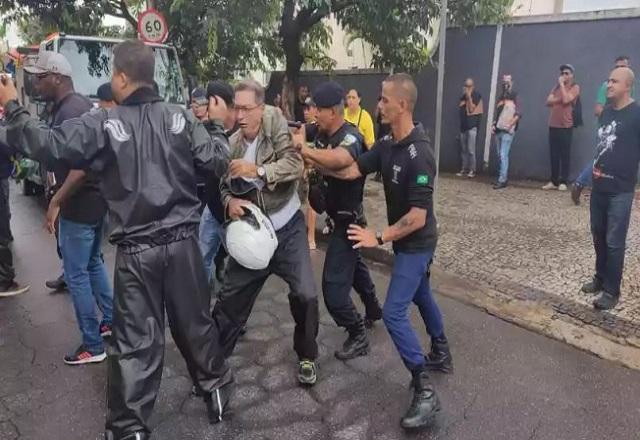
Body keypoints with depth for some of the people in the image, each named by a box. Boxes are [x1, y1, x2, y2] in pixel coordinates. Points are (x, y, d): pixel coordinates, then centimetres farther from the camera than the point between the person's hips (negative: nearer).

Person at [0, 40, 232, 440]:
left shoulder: (103, 124, -7)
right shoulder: (180, 117, 0)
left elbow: (48, 144, -11)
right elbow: (217, 161, -1)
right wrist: (217, 125, 16)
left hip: (137, 250, -3)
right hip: (182, 241, 3)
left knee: (135, 340, 6)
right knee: (196, 321, 19)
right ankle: (216, 388, 37)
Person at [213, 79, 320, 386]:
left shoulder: (275, 121, -12)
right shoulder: (231, 144, -4)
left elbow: (295, 165, -21)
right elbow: (225, 186, 5)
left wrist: (257, 170, -33)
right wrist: (229, 202, -17)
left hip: (288, 227, -2)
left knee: (305, 295, -7)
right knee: (230, 297, 10)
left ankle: (306, 356, 20)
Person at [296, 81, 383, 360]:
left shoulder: (350, 137, -28)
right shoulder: (324, 134, 1)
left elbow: (340, 159, -50)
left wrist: (304, 148, -44)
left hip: (348, 219, -10)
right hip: (340, 215, 10)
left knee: (333, 286, -5)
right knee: (354, 264, 28)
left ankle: (358, 337, 14)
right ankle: (374, 309, 50)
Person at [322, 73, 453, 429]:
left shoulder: (419, 154, -28)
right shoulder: (387, 144, -1)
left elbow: (418, 217, -29)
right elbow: (351, 170, -4)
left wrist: (379, 238, -24)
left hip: (416, 243, -10)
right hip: (408, 241, 10)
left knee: (394, 313, -10)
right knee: (421, 295, 24)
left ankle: (425, 392, 1)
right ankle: (442, 354, 45)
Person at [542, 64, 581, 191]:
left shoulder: (575, 87, 0)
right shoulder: (557, 86, 18)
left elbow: (566, 100, -17)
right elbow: (548, 101, 6)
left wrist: (562, 84, -8)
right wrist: (559, 99, -10)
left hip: (566, 126, -6)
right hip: (553, 125, 6)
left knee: (565, 154, -4)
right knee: (554, 154, 6)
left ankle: (563, 182, -2)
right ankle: (554, 181, 10)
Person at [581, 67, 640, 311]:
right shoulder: (606, 111, 10)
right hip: (599, 186, 6)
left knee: (614, 242, -1)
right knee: (599, 236, 15)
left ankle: (611, 291, 9)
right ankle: (600, 278, 31)